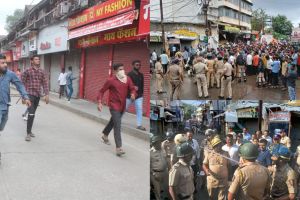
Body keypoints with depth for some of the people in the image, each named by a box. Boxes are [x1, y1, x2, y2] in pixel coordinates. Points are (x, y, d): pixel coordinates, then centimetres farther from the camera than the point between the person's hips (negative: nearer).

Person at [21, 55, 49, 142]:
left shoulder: (41, 72, 9)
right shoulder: (27, 71, -4)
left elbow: (45, 83, 7)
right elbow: (22, 83, -3)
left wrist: (46, 94, -2)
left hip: (38, 95, 5)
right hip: (30, 94, -5)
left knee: (33, 113, 14)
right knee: (31, 114, -14)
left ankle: (30, 131, 25)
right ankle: (28, 133, -10)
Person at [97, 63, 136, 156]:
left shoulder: (128, 79, 1)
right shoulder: (111, 81, -12)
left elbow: (132, 89, 2)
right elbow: (101, 91, -5)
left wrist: (133, 94, -22)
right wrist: (99, 102, -16)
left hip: (122, 106, 6)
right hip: (114, 106, -6)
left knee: (113, 121, 26)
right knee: (117, 126, -14)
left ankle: (105, 136, 53)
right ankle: (118, 148, -15)